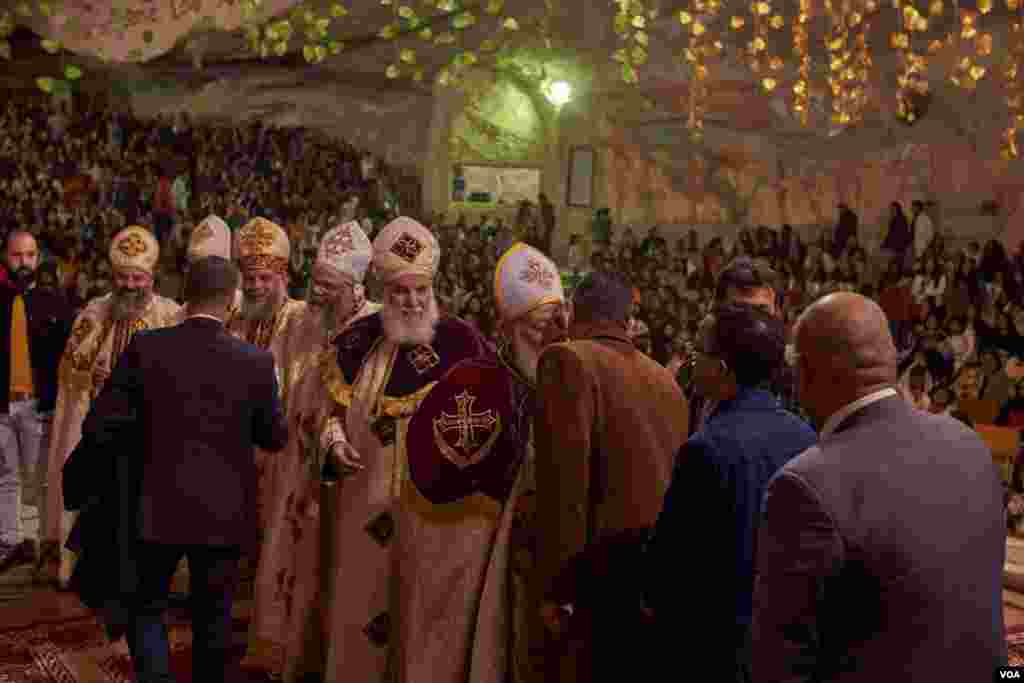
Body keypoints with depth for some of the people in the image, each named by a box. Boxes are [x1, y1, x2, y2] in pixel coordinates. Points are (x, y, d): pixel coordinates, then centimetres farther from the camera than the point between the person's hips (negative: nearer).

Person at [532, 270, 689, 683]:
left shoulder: (568, 360, -7)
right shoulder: (665, 379, 13)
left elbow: (565, 475, -16)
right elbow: (675, 476, 15)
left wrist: (554, 586, -15)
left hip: (604, 573, -7)